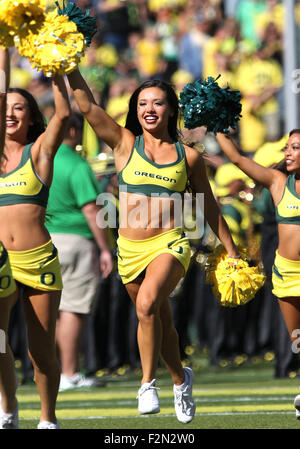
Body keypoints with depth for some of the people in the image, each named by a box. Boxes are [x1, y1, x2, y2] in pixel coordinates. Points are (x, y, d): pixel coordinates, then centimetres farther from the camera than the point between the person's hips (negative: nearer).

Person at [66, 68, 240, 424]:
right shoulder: (125, 144, 3)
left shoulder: (188, 157, 3)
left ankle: (148, 382, -17)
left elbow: (209, 207, 13)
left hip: (170, 244, -3)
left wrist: (232, 253, 16)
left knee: (147, 304, -29)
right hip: (130, 248, 3)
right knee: (160, 319, 16)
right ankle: (180, 379, 42)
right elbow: (86, 105, -6)